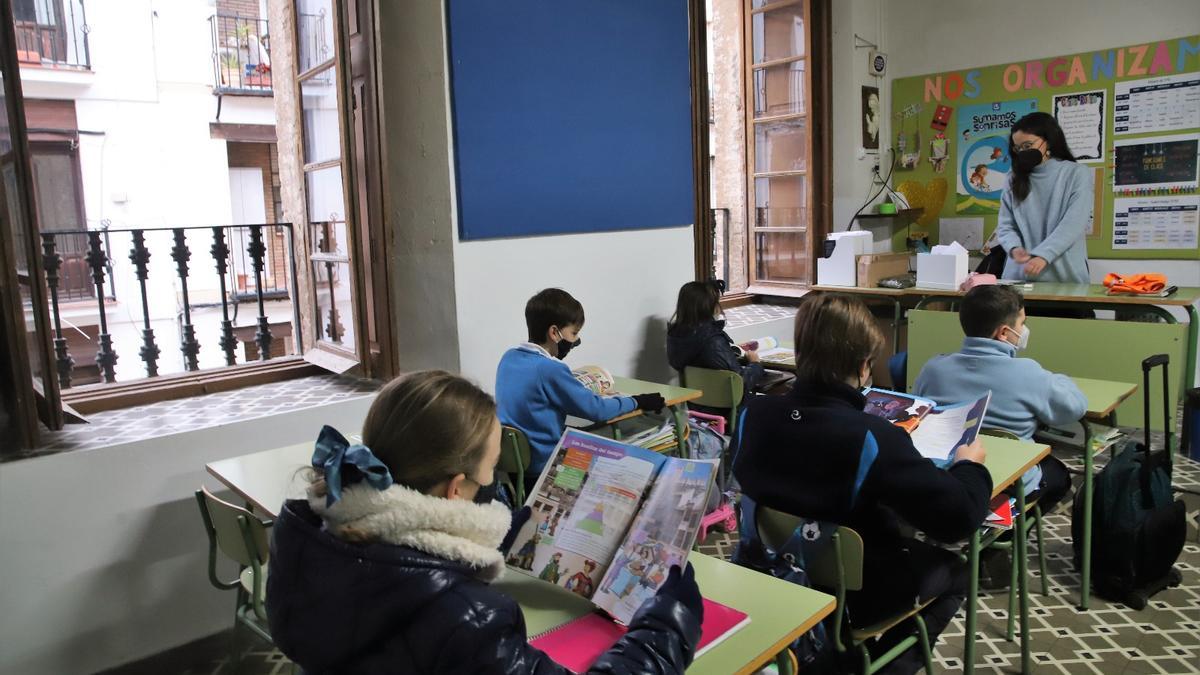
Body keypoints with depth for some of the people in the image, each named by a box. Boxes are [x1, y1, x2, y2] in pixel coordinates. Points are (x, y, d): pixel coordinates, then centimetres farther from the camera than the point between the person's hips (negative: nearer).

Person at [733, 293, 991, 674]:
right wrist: (969, 466, -4)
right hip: (847, 595, -5)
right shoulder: (874, 438, -31)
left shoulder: (754, 413, -14)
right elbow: (958, 517, -25)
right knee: (952, 571, 24)